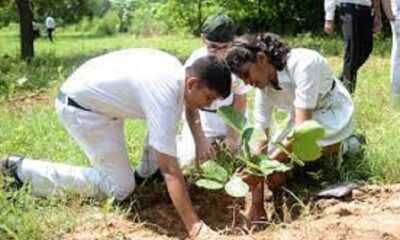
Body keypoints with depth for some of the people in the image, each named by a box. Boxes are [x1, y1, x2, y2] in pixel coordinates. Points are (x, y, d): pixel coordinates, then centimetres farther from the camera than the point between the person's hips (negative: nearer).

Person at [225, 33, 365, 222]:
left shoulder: (303, 63, -35)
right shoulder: (263, 87, -14)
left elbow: (303, 126, -39)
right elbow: (261, 140, -12)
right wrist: (256, 203, -16)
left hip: (333, 114, -7)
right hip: (302, 119, 7)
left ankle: (342, 146, -6)